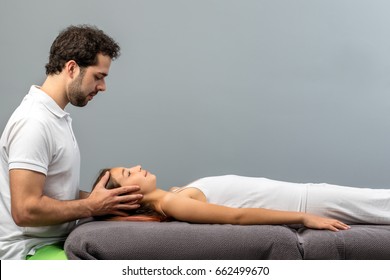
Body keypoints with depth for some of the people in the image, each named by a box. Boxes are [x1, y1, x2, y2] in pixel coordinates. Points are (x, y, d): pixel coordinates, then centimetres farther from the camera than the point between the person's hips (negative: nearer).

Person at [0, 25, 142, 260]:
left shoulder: (58, 116, 10)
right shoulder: (34, 122, -20)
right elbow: (26, 210, -25)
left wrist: (97, 198, 0)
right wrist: (92, 207, -16)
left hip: (55, 242, 9)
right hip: (30, 252, -9)